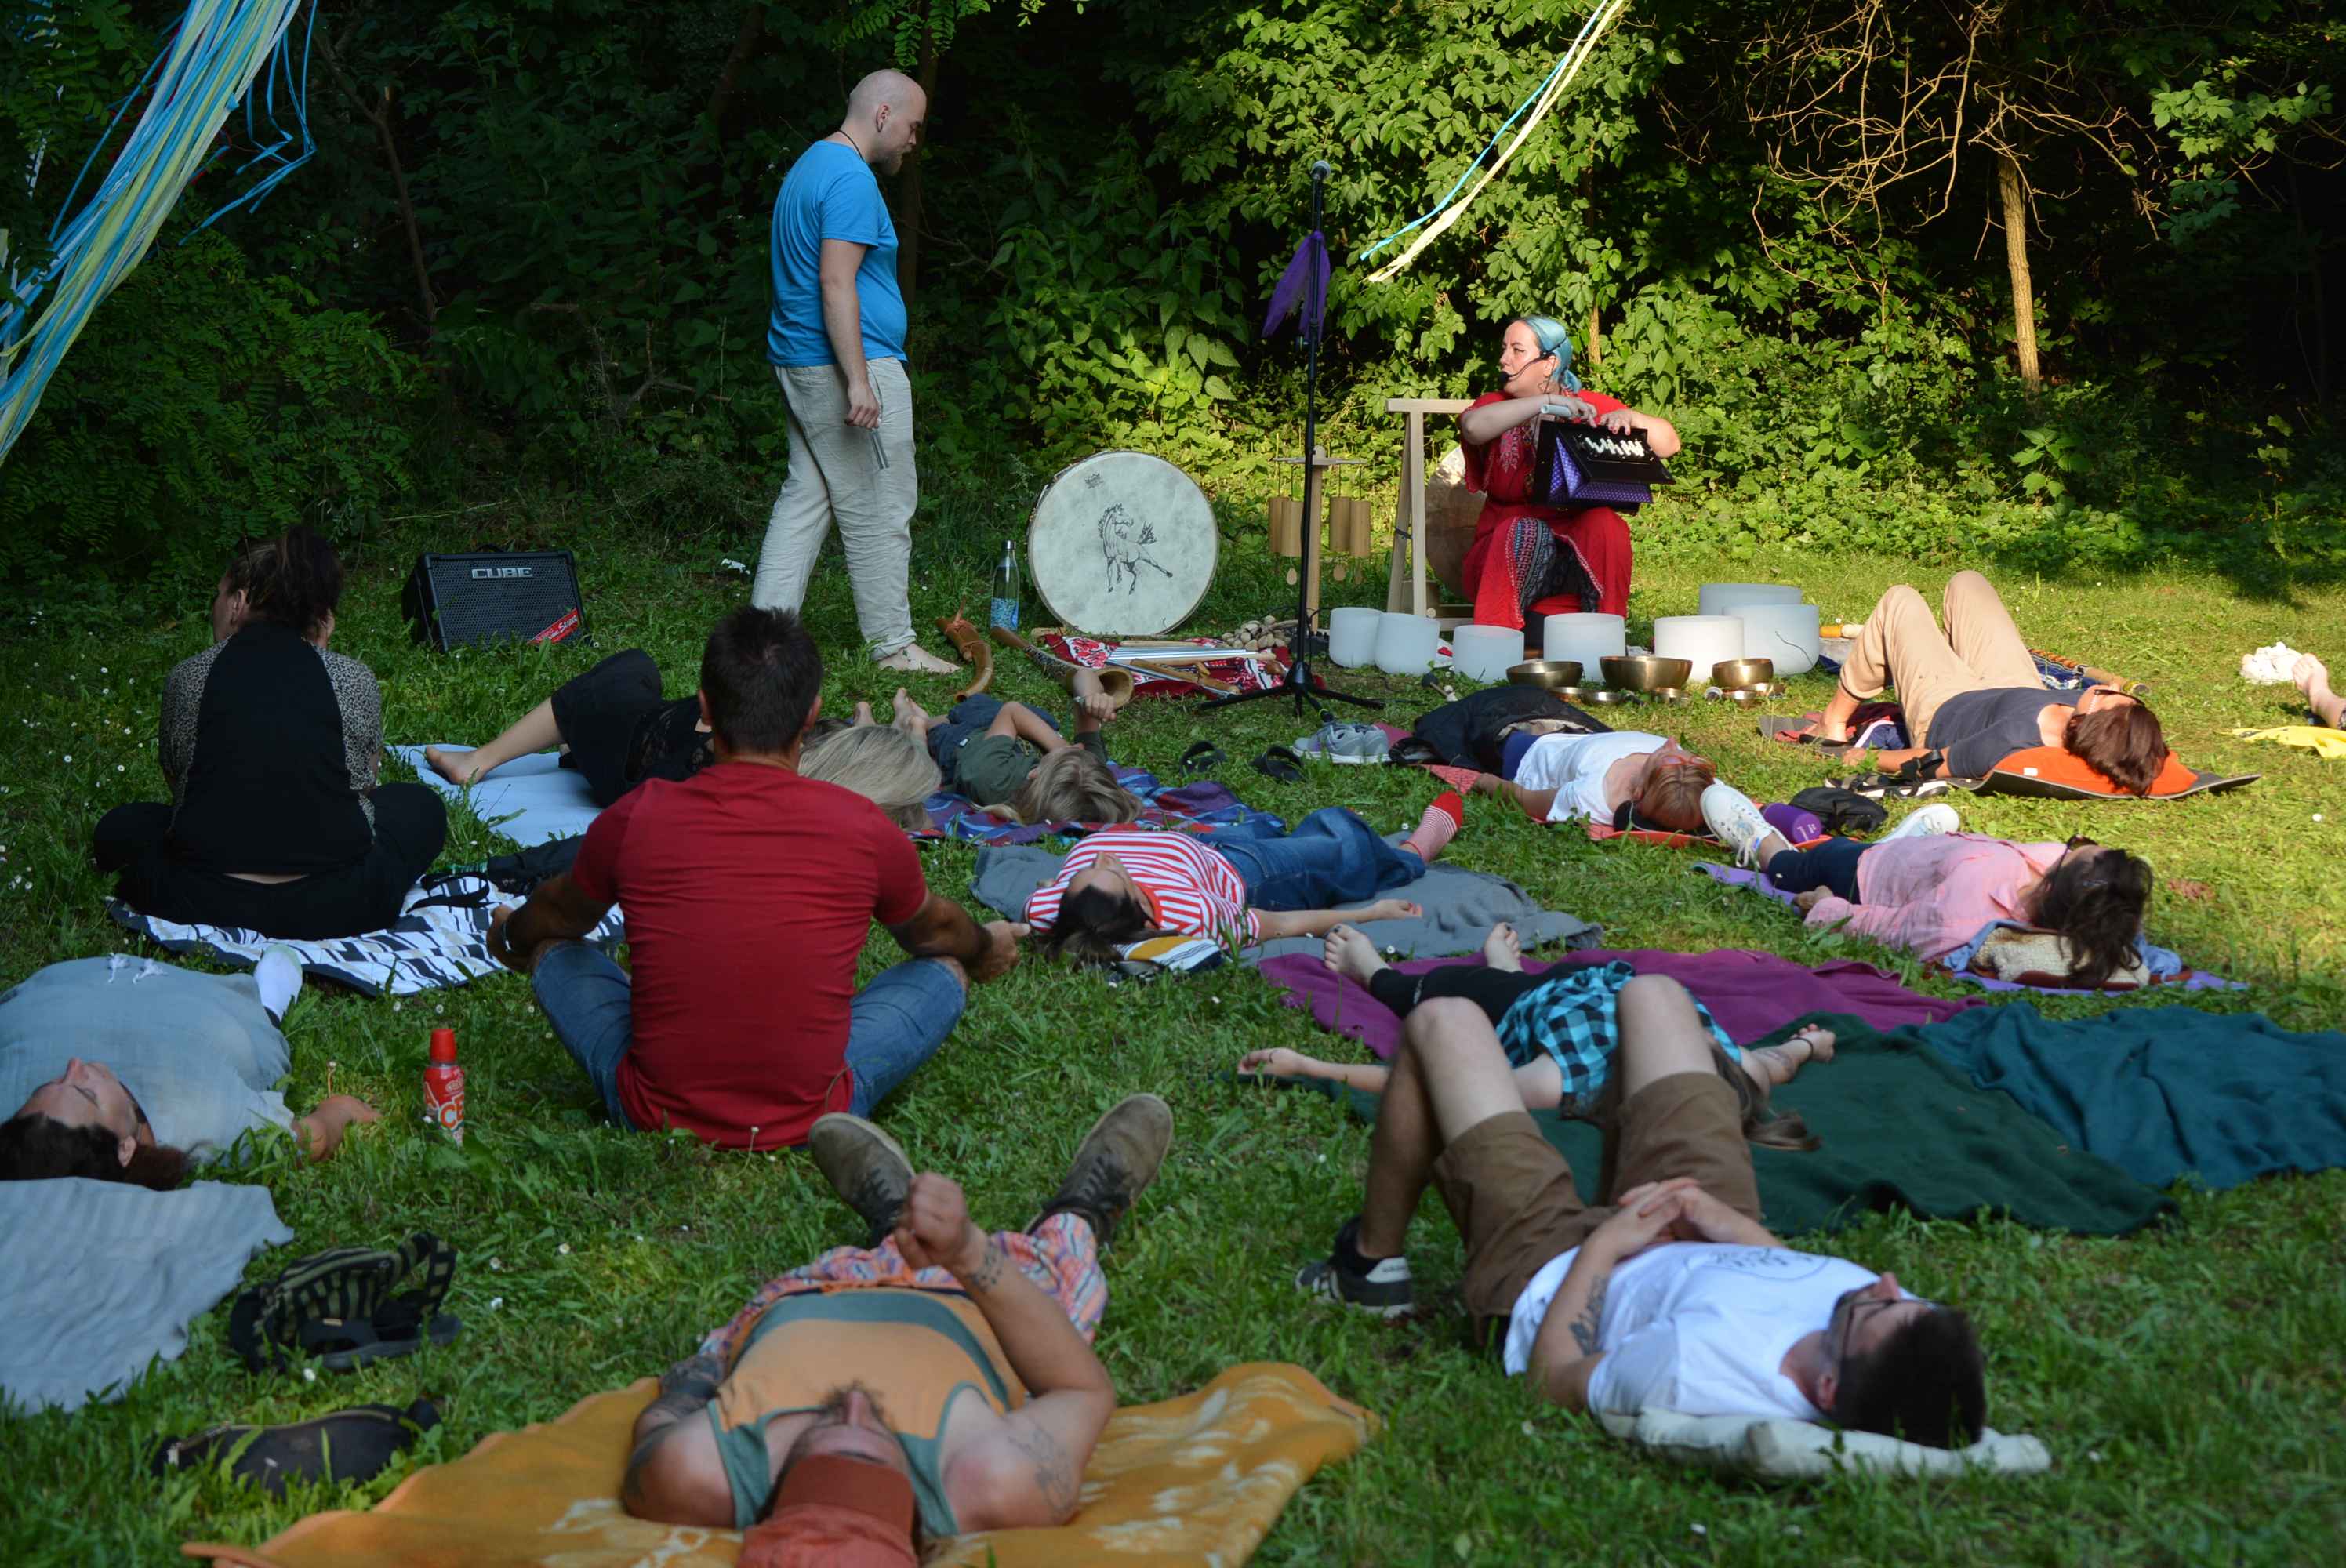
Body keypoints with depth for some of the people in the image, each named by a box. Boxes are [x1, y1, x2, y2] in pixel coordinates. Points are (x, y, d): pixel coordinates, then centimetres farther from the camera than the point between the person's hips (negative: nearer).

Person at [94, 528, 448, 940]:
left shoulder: (185, 677, 3)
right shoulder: (355, 680, 1)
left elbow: (178, 781, 15)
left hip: (204, 906, 1)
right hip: (334, 910, -1)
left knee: (119, 827, 31)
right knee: (421, 806, 27)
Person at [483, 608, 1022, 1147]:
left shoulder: (637, 819, -8)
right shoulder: (863, 829, -9)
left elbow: (555, 915, 17)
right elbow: (936, 931, 16)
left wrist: (510, 937, 41)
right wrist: (987, 950, 40)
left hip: (652, 1118, 1)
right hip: (811, 1129, -1)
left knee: (555, 952, 22)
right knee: (943, 971, 18)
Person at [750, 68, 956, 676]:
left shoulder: (810, 165, 19)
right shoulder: (852, 179, -15)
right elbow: (837, 284, -22)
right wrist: (859, 381, -24)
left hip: (799, 365, 10)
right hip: (840, 364, -10)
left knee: (805, 498, 11)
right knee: (879, 511, -3)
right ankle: (893, 645, 4)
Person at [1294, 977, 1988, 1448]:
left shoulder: (1701, 1368, -49)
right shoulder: (1896, 1329, -33)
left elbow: (1552, 1376, -26)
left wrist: (1601, 1246, -18)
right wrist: (1738, 1229, -14)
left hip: (1554, 1270, -5)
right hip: (1710, 1240, 5)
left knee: (1443, 1021, 7)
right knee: (1650, 992, 19)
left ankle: (1373, 1266, 32)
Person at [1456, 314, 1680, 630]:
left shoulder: (1592, 406, 7)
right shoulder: (1495, 406, 5)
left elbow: (1668, 444, 3)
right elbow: (1473, 427, -21)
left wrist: (1630, 418, -16)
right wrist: (1548, 401, -26)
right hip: (1504, 549, -1)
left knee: (1605, 523, -29)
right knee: (1524, 533, -33)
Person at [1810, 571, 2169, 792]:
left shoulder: (2011, 744, -51)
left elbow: (1927, 764, -30)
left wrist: (1868, 758, -18)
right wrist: (2120, 699, -19)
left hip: (1943, 707, -5)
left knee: (1900, 600, 15)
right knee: (1965, 582, 21)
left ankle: (1836, 716, 36)